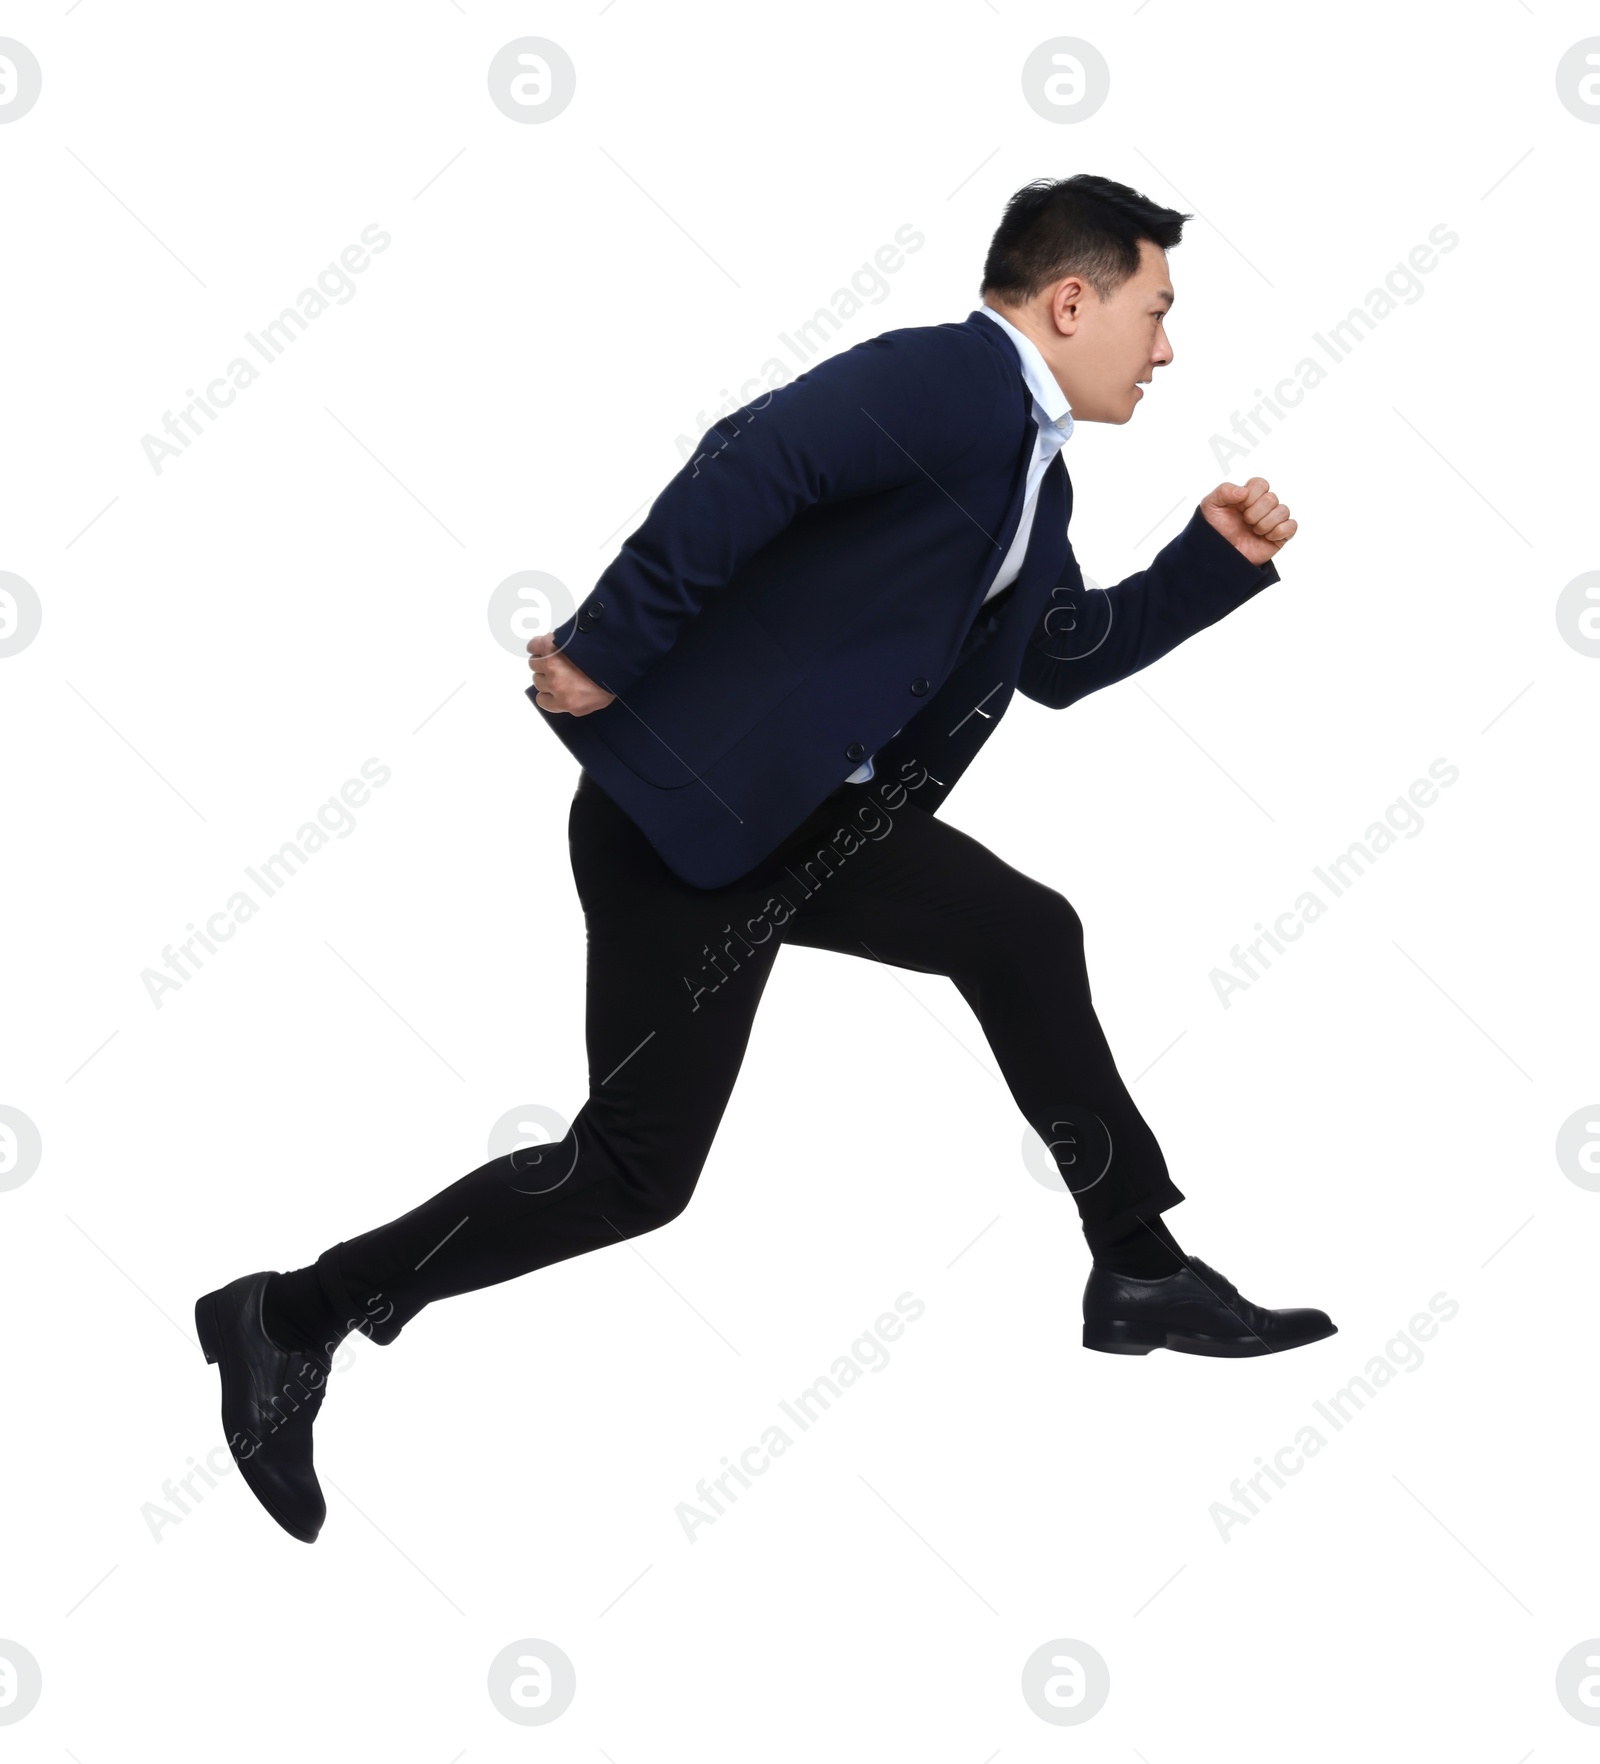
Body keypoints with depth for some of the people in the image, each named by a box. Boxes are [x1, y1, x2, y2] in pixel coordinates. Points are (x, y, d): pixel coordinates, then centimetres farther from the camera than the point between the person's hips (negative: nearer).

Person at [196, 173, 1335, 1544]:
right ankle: (296, 1318, 8)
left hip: (804, 814, 10)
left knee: (1025, 937, 12)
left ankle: (1141, 1272, 22)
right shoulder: (950, 376, -15)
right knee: (637, 1167, -3)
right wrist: (607, 652, -29)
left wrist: (1217, 558, 16)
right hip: (684, 808, -10)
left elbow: (1059, 660, 25)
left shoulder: (1031, 465, 16)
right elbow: (755, 459, -29)